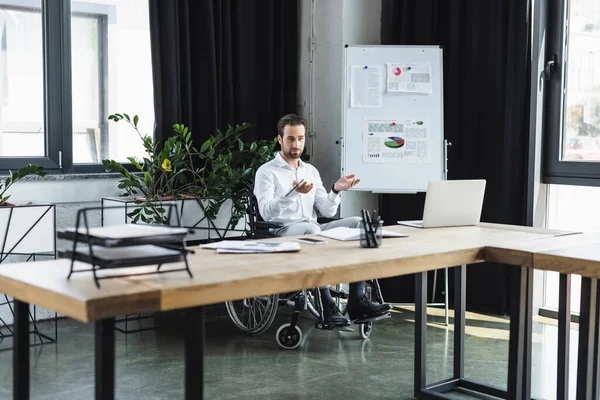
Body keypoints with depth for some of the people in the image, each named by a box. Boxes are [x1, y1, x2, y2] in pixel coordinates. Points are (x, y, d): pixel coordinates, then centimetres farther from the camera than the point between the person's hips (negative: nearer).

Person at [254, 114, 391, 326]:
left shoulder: (311, 171, 18)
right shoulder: (266, 171, 0)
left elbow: (327, 211, 11)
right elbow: (266, 212, -17)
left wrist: (336, 190, -9)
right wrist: (293, 193, -32)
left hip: (313, 230, 6)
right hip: (283, 232, -6)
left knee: (357, 223, -16)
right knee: (311, 230, -39)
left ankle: (356, 300, -23)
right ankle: (327, 306, -37)